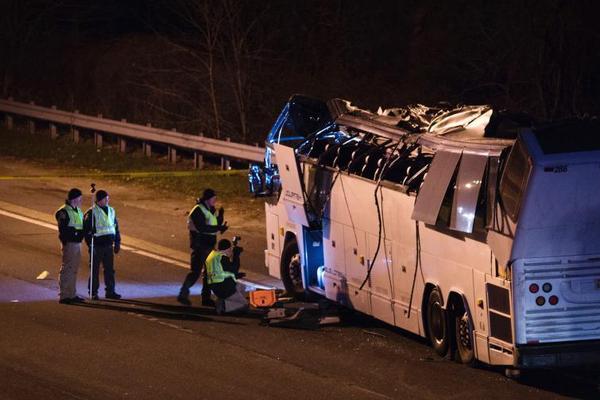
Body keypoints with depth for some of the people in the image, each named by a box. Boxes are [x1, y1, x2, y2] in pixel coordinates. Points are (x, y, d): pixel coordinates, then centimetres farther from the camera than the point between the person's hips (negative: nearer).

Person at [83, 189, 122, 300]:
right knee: (95, 270, 1)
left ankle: (110, 291, 12)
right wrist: (90, 244, -16)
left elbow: (116, 227, 18)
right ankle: (93, 292, 7)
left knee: (109, 269, 6)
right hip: (97, 245, -5)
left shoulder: (111, 211, 11)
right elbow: (86, 229, -10)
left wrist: (117, 243, 14)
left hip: (108, 245, 5)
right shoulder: (91, 213, -8)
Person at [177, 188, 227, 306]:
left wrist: (220, 216, -4)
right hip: (199, 246, -9)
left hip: (209, 246, 9)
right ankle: (183, 295, -2)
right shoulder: (198, 211, -16)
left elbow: (216, 224, 15)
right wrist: (218, 228, -26)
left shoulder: (210, 210, 11)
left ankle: (206, 298, 18)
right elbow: (202, 227, -26)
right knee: (195, 271, -9)